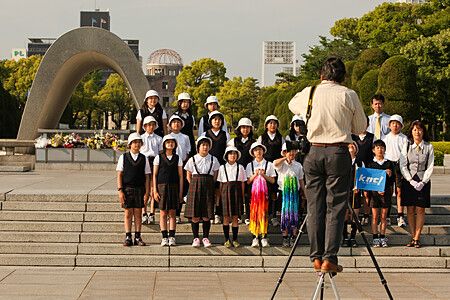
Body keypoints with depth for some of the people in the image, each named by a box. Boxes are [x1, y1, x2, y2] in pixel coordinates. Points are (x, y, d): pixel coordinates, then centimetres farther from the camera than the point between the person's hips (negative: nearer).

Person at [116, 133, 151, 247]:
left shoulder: (144, 159, 6)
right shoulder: (123, 157, 3)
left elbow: (147, 176, 5)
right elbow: (119, 175, 2)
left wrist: (147, 192, -1)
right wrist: (120, 190, -5)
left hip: (139, 189, 1)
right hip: (127, 189, -1)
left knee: (138, 213, 4)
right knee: (128, 213, 1)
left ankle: (138, 237, 9)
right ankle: (128, 237, 6)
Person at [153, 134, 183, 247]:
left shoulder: (177, 158, 8)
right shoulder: (159, 157, 4)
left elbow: (180, 176, 8)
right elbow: (154, 175, 3)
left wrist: (181, 192, 3)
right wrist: (155, 191, -4)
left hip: (174, 187, 1)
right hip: (162, 187, -1)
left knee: (172, 213, 1)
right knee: (163, 213, -1)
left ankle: (172, 237, 4)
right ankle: (164, 237, 3)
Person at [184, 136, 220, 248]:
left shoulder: (213, 160, 6)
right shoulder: (192, 159, 4)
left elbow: (215, 176, 10)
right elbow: (188, 176, 9)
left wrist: (209, 186, 2)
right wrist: (195, 185, 1)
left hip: (208, 188, 1)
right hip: (195, 187, 0)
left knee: (207, 215, -1)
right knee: (195, 215, -3)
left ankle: (206, 237, 6)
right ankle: (196, 238, 5)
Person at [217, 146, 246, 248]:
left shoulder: (240, 167, 7)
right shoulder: (222, 167, 7)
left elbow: (243, 183, 7)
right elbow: (221, 183, 8)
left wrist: (242, 196, 2)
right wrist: (221, 194, 0)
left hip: (237, 191, 0)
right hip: (226, 191, 0)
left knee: (235, 217, 0)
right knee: (226, 216, 0)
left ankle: (235, 239, 5)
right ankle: (227, 239, 5)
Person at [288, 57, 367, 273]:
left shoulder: (308, 93, 6)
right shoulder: (348, 95, -2)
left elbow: (292, 105, 29)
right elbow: (361, 128, 7)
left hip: (314, 153, 3)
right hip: (338, 152, -2)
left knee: (315, 206, 8)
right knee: (335, 207, 0)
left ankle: (316, 257, 9)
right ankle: (329, 258, -6)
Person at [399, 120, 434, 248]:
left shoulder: (428, 147, 2)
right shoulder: (407, 146, 4)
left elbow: (430, 167, 2)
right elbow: (403, 166, 1)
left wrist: (422, 182, -9)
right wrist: (411, 181, -9)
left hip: (423, 181, -1)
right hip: (408, 181, 1)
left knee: (420, 210, -2)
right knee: (410, 210, 0)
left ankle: (417, 238, 1)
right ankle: (412, 237, 5)